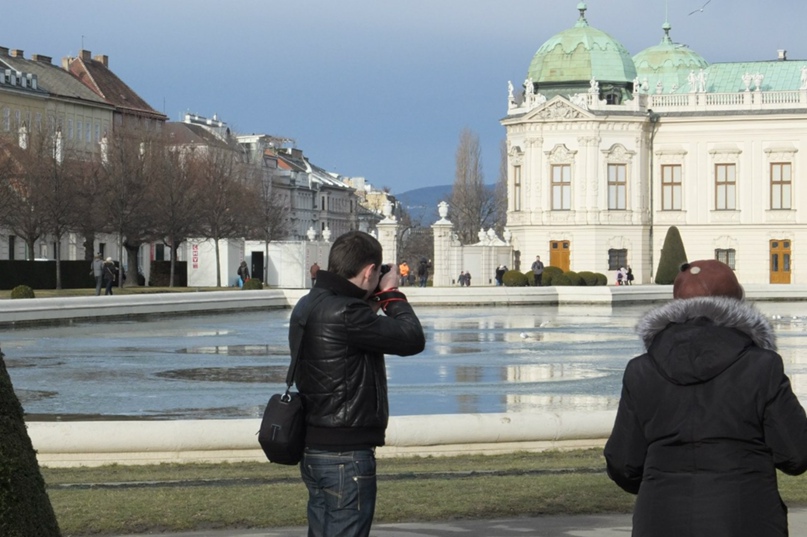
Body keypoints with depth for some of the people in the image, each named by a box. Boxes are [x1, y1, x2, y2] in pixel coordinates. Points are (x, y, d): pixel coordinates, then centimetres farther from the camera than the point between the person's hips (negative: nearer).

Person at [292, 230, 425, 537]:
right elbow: (412, 340, -17)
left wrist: (373, 304, 11)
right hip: (346, 454, -9)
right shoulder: (345, 313, -22)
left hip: (314, 450, 10)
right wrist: (391, 294, -2)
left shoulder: (307, 306, 7)